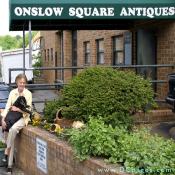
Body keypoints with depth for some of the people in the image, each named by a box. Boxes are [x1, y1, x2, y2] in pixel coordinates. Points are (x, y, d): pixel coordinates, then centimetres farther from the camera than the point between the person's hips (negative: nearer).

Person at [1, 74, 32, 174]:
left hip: (23, 117, -3)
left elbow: (28, 110, -5)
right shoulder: (13, 92, 5)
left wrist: (18, 109, -20)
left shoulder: (28, 93, -3)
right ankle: (10, 165, -15)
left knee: (13, 129, -34)